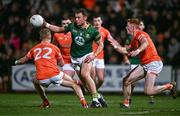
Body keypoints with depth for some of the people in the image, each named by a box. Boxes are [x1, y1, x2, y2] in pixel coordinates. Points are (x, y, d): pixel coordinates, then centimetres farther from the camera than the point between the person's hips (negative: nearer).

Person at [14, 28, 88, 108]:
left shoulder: (34, 49, 17)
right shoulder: (54, 47, 9)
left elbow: (23, 60, 28)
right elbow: (62, 63, 16)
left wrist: (16, 62, 49)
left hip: (42, 79, 3)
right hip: (55, 75, -2)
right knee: (74, 84, 13)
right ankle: (83, 102, -5)